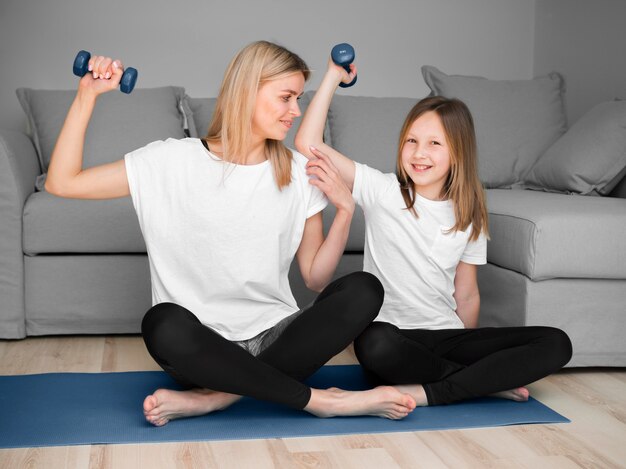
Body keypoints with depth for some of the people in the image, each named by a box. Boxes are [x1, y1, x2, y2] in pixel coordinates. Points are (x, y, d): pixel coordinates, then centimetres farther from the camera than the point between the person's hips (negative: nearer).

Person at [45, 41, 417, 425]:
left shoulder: (300, 173, 6)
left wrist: (345, 209, -7)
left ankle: (215, 397, -24)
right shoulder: (173, 161, -1)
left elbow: (315, 277, 6)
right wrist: (87, 95, -9)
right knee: (165, 324, -37)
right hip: (202, 349, -3)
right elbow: (62, 183, -4)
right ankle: (316, 399, -21)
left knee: (364, 290, -22)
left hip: (276, 339, 3)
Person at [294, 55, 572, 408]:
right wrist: (333, 77, -9)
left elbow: (467, 295, 13)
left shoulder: (469, 215, 8)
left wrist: (471, 353, 11)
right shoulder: (382, 191, -2)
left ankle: (427, 392, -23)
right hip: (393, 335, -3)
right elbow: (308, 143, -10)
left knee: (556, 343, -16)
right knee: (375, 342, -41)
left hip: (446, 337, 3)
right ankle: (487, 380, -17)